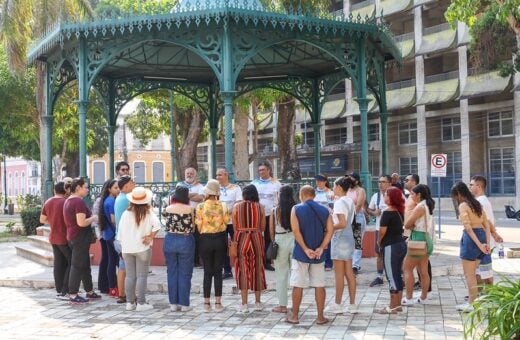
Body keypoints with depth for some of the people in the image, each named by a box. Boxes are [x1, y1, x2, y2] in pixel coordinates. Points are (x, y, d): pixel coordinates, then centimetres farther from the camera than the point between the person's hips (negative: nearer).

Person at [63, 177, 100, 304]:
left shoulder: (68, 201, 13)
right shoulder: (78, 201, -19)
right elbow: (81, 222, -26)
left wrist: (90, 217, 17)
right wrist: (93, 218, -10)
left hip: (72, 236, 10)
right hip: (80, 238, -10)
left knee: (85, 265, 17)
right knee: (77, 266, -4)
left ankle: (89, 291, 26)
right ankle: (73, 295, 1)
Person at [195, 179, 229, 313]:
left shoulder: (200, 207, -9)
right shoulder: (223, 206, -5)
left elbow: (199, 226, -6)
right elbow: (226, 222, 0)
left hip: (206, 239, -1)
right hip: (220, 239, 1)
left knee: (207, 272, 7)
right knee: (218, 272, 7)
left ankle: (206, 303, 10)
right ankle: (218, 303, 9)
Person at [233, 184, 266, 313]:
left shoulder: (237, 206, -3)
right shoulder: (260, 207, -1)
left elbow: (235, 226, -1)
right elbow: (262, 227, 2)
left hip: (241, 239, -1)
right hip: (256, 239, 1)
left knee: (243, 270, 5)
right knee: (257, 269, 12)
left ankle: (244, 304, 4)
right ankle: (257, 302, 20)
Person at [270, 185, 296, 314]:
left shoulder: (275, 210, -6)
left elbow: (271, 230, -1)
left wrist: (274, 241, 14)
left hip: (280, 241, -1)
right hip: (295, 240, 1)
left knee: (281, 274, 7)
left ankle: (282, 305, 11)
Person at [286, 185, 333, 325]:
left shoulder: (296, 209, -4)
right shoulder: (324, 210, 5)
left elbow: (296, 230, -13)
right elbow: (330, 230, -4)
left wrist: (305, 249, -12)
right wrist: (321, 248, -9)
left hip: (301, 252, -2)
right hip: (318, 254, 2)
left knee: (298, 285, 5)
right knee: (319, 285, 7)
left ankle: (294, 316, 13)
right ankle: (320, 317, 9)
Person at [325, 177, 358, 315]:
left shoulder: (339, 202, -16)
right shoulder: (350, 201, 9)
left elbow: (342, 224, -23)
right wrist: (333, 221, 12)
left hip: (340, 238, -8)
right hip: (349, 237, 9)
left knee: (339, 273, 1)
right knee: (349, 272, 10)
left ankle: (337, 305, 9)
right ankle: (352, 304, 14)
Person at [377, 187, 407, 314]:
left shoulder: (388, 212, -15)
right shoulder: (399, 211, 9)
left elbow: (382, 230, -19)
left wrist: (379, 242, -1)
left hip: (391, 246, -8)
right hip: (401, 244, 8)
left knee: (392, 276, -3)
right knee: (398, 275, 14)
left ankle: (393, 307, 2)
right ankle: (398, 304, 20)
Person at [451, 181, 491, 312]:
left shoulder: (463, 205, -10)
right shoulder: (477, 204, 13)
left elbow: (468, 227, -17)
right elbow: (487, 224, 9)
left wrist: (479, 244, -17)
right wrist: (487, 243, 4)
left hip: (471, 238, -8)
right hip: (482, 235, 8)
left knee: (469, 274, 3)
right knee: (472, 273, 17)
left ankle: (472, 304, 6)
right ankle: (472, 301, 21)